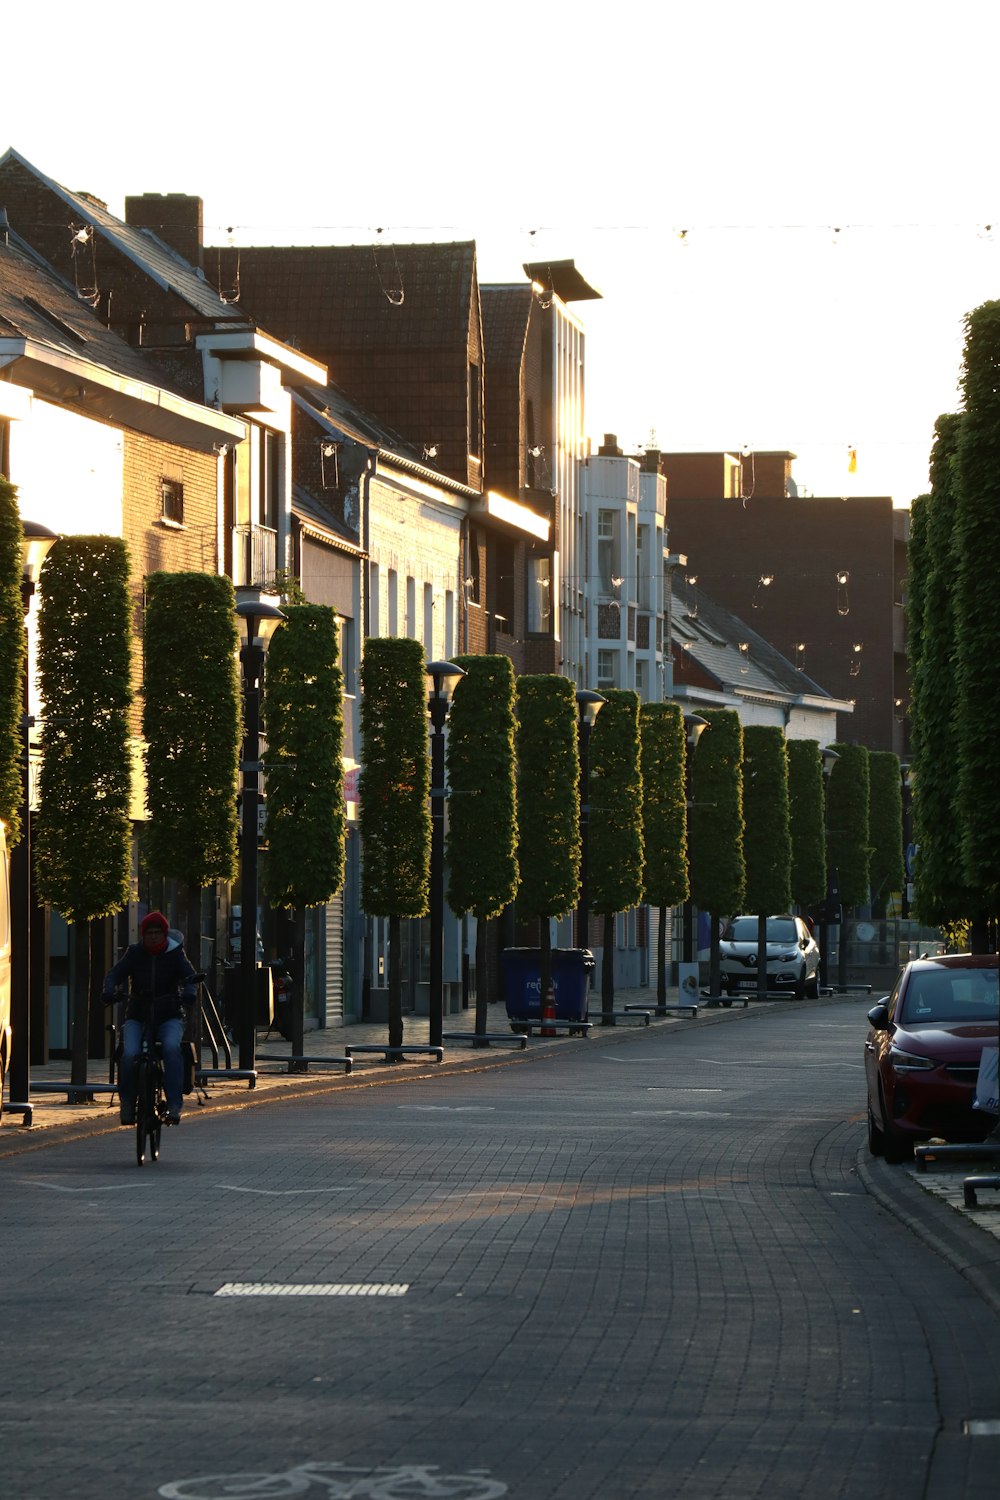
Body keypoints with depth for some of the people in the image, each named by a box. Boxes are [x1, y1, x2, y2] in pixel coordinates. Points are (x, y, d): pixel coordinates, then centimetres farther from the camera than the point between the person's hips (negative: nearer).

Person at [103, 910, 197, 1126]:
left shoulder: (174, 953, 4)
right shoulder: (135, 953, 6)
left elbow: (189, 976, -7)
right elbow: (115, 973, -4)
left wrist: (189, 991, -30)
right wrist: (109, 989, -26)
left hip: (169, 1017, -1)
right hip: (137, 1016, 1)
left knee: (172, 1048, -31)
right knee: (129, 1054, -24)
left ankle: (174, 1103, -31)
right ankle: (127, 1102, -2)